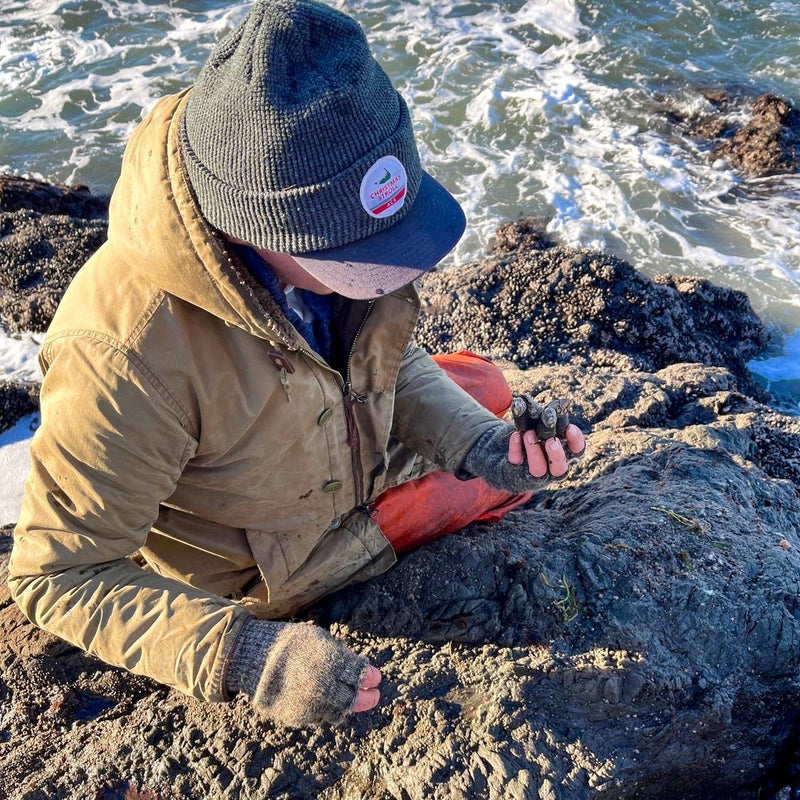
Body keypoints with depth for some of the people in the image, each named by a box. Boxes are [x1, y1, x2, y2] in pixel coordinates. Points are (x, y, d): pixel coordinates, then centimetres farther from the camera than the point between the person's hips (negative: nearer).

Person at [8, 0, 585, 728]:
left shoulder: (325, 235, -23)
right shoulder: (129, 357, -43)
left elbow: (390, 358, -5)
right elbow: (59, 574, -30)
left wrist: (478, 444, -21)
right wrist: (242, 656, -42)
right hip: (272, 573, -5)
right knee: (506, 484, 6)